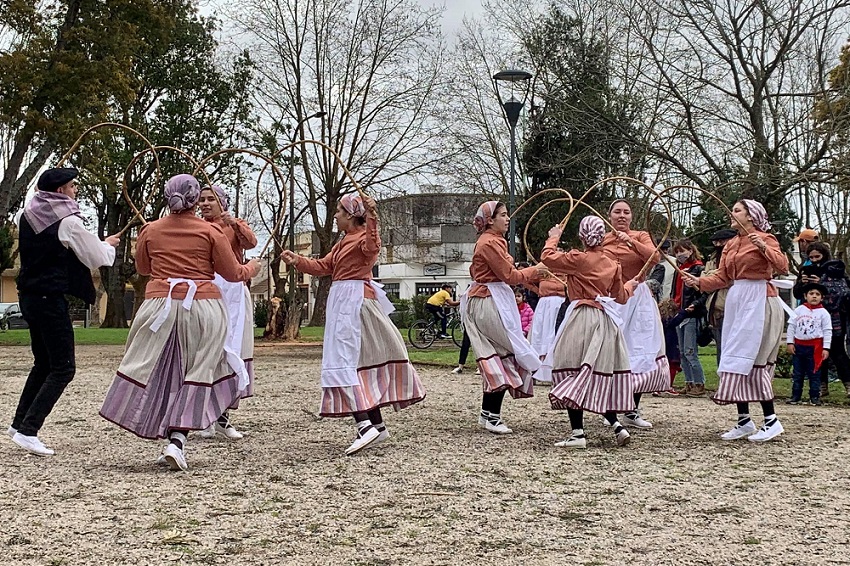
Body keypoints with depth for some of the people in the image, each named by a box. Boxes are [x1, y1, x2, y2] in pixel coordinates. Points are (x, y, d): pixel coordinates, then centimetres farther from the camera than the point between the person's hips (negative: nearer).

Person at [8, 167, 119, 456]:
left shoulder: (28, 216, 9)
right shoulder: (68, 221, -14)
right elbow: (97, 258, -9)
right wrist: (108, 245, 13)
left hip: (28, 296, 9)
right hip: (51, 299, -9)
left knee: (43, 362, 21)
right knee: (63, 368, -3)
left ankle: (19, 423, 25)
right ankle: (27, 431, -10)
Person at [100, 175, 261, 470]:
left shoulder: (150, 230, 6)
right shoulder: (210, 231, -1)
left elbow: (142, 268, 21)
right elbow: (233, 274, 4)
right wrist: (252, 268, 25)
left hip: (159, 305, 2)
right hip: (202, 307, -2)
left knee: (156, 370, 9)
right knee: (197, 373, 4)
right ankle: (176, 440, -7)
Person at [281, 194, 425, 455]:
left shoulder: (362, 237, -10)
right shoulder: (343, 243, 21)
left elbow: (372, 247, -34)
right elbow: (323, 266, 22)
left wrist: (371, 220, -47)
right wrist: (298, 261, 13)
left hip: (354, 302, -11)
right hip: (344, 301, 11)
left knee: (344, 362, -17)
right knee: (363, 362, 12)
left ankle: (365, 425, -26)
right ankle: (377, 425, 17)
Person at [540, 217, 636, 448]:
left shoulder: (578, 259, -9)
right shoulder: (613, 265, 9)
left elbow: (547, 257, -5)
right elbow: (620, 297, 18)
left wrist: (554, 238, 14)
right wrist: (630, 285, 41)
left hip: (582, 317, -6)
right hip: (606, 322, 6)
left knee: (573, 373, -4)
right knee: (601, 373, 16)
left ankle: (578, 432, -9)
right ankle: (616, 425, 10)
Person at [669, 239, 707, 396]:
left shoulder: (698, 269, -9)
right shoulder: (679, 270, 16)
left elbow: (705, 293, -13)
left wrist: (695, 304, -26)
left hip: (691, 315, -9)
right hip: (679, 314, 9)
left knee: (690, 352, -9)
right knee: (682, 352, 10)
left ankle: (699, 384, -2)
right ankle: (689, 383, 17)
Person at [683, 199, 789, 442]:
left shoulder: (764, 239, -4)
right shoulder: (730, 245, 16)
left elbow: (783, 266, -18)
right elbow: (721, 277, 11)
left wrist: (764, 248, -31)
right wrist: (699, 282, -3)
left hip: (759, 301, -8)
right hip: (735, 301, 8)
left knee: (752, 359, -11)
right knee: (737, 359, 6)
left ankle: (771, 420, -5)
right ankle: (744, 421, 11)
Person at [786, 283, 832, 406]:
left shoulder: (823, 312, -2)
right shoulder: (799, 310, 3)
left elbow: (827, 331, -2)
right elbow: (791, 326, 5)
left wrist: (826, 348, -7)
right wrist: (790, 342, 0)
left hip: (815, 347, -2)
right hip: (798, 346, 2)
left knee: (814, 373, 4)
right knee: (797, 373, 8)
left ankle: (814, 397, 11)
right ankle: (795, 396, 14)